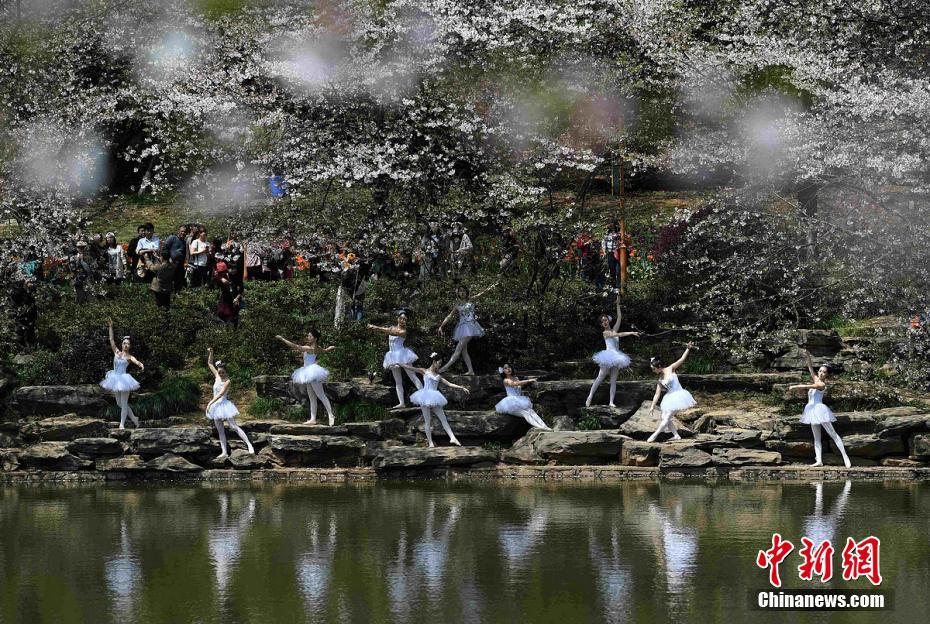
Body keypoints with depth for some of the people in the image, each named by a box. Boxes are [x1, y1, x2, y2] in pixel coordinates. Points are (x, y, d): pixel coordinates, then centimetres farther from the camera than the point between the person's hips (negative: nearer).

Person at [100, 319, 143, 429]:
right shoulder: (117, 352, 6)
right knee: (119, 403, 12)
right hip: (115, 378, 5)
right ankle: (134, 419, 27)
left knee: (124, 404, -2)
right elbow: (111, 339, 6)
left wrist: (140, 365, -49)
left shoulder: (129, 357, -5)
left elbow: (136, 361, -26)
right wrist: (110, 327, 2)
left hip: (124, 379, -5)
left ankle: (122, 424, 3)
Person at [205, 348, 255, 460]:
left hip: (224, 404, -7)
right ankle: (224, 452, 9)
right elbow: (209, 364, 15)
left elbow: (220, 393, -20)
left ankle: (249, 444, -9)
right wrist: (210, 353, 1)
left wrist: (210, 403, -24)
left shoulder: (227, 381, -13)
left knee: (234, 426, -11)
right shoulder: (217, 376, 6)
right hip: (216, 405, 7)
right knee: (220, 430, 7)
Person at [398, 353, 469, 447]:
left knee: (443, 419, 0)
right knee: (427, 421, -2)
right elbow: (411, 368, -1)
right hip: (426, 397, -4)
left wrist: (461, 388, 10)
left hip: (434, 399, 4)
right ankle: (430, 442, 0)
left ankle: (452, 438, -3)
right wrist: (399, 364, -7)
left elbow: (450, 384, 16)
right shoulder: (425, 372, 4)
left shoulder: (438, 376, 14)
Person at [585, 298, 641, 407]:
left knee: (613, 380, 2)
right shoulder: (605, 333, -3)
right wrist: (631, 333, -18)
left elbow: (619, 317, 10)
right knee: (600, 378, -4)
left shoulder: (614, 329, 14)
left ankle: (611, 401, 0)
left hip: (616, 356, 5)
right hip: (609, 355, -5)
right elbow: (619, 335, -14)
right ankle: (590, 396, 4)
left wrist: (618, 305, 9)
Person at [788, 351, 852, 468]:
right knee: (816, 437, 4)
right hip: (812, 410, 8)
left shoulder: (822, 384, -12)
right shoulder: (815, 379, 9)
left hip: (819, 409, -8)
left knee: (832, 433, -6)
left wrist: (795, 387, -10)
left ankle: (845, 457, -6)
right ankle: (819, 460, 1)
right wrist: (808, 357, -12)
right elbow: (810, 368, 4)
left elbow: (808, 386, -18)